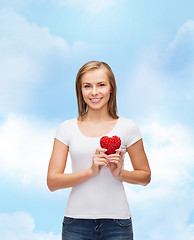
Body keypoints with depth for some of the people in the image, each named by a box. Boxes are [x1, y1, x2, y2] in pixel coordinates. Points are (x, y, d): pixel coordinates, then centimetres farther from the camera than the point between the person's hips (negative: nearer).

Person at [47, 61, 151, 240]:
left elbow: (145, 176, 7)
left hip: (116, 221, 0)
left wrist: (120, 173, -12)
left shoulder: (127, 128, 0)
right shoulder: (67, 129, 2)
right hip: (76, 222, 1)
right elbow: (52, 182, -3)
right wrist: (91, 171, -15)